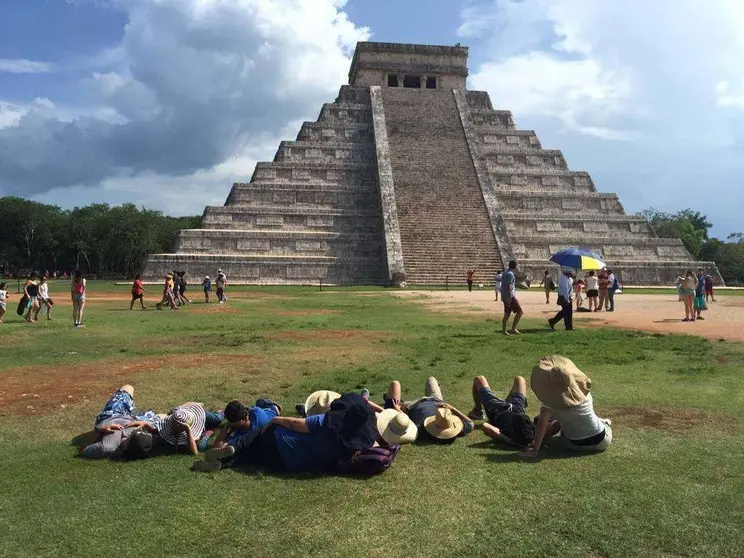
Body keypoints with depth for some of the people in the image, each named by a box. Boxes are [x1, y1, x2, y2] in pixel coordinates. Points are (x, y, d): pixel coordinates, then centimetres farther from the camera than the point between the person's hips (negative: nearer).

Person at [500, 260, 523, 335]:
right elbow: (509, 286, -20)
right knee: (520, 311, -6)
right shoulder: (510, 274, -14)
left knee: (507, 314, 13)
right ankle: (513, 329, -9)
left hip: (504, 296, 10)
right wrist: (510, 298, -23)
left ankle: (503, 330, 14)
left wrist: (502, 296, 26)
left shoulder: (505, 273, 15)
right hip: (510, 296, -10)